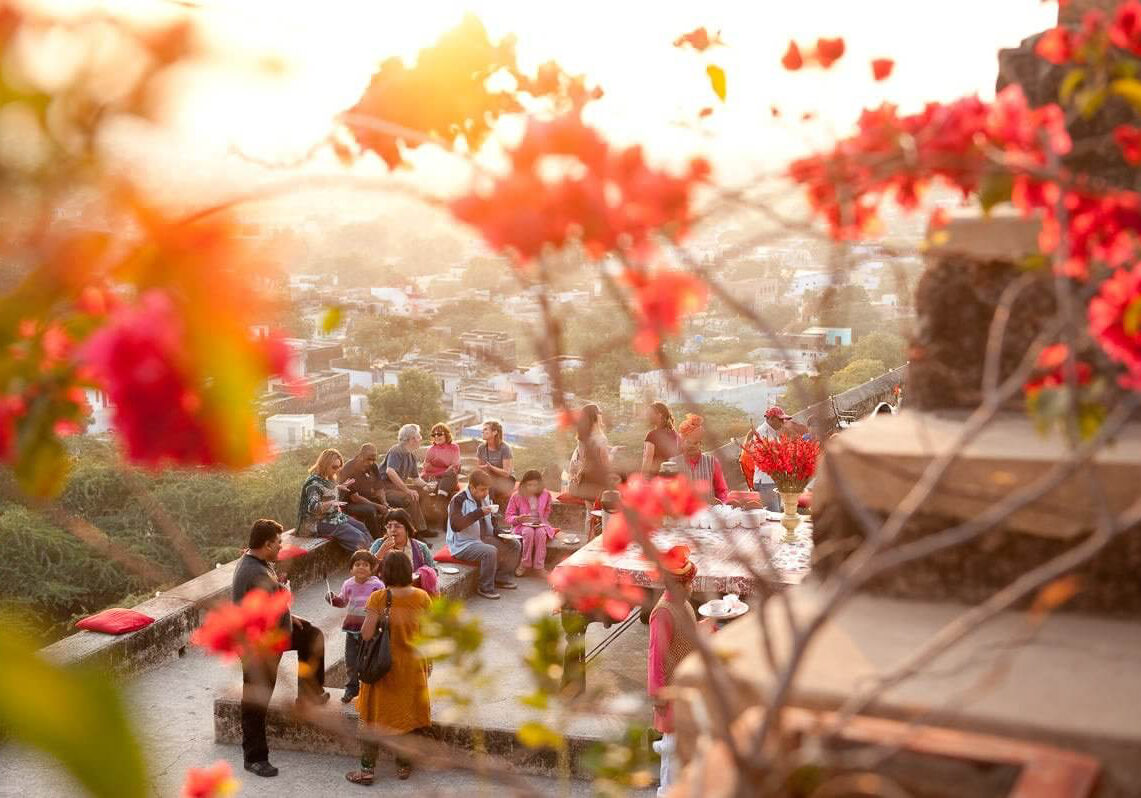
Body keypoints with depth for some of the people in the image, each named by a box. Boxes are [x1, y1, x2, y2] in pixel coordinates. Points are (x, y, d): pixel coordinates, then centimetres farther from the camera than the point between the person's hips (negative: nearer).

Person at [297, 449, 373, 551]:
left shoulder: (329, 480, 8)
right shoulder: (314, 483, -20)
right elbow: (312, 507, -32)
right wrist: (331, 503, -43)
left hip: (335, 516, 10)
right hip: (322, 522, -10)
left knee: (364, 529, 2)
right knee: (358, 538, -19)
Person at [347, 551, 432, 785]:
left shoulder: (379, 598, -17)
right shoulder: (422, 597, -7)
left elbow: (366, 634, -19)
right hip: (413, 663, 3)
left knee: (373, 715, 10)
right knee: (407, 713, 17)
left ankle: (367, 769, 11)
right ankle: (404, 765, 26)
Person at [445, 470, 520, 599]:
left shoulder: (484, 499, 9)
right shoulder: (459, 500, -16)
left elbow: (490, 525, 23)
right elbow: (455, 525, -30)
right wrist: (479, 513, -32)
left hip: (483, 539, 9)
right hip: (463, 545, -9)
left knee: (514, 545, 2)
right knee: (490, 551, -34)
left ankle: (501, 578, 15)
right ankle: (486, 588, -16)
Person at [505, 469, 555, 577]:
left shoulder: (546, 495, -1)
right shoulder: (517, 496, -7)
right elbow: (508, 516, -3)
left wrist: (542, 522, 1)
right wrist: (518, 519, -23)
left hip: (540, 525, 1)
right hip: (522, 526, -1)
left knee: (541, 532, -35)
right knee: (529, 532, -37)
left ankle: (539, 566, -28)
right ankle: (525, 564, -24)